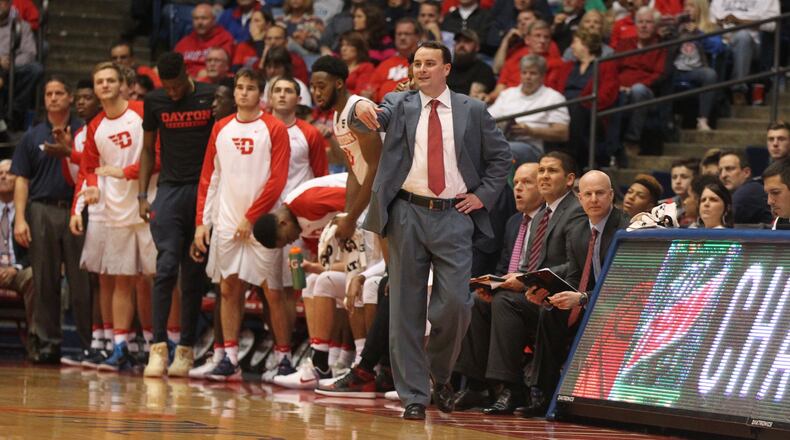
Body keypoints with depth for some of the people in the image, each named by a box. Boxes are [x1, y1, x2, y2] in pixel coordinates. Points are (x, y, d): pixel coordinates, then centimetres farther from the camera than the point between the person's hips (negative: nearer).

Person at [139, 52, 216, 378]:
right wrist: (142, 196, 4)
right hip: (170, 190, 0)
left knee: (195, 275, 4)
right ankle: (158, 348, -15)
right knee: (166, 267, -12)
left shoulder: (211, 97, -2)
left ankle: (185, 350, 10)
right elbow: (148, 148, 12)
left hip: (204, 191, 0)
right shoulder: (155, 102, 4)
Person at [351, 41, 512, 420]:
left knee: (455, 304, -7)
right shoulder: (400, 105, 7)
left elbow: (500, 155, 14)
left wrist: (484, 195, 3)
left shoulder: (472, 111, 8)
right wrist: (361, 108, -35)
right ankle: (413, 395, 6)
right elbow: (378, 117, -12)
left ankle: (441, 375, 19)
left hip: (454, 217, 0)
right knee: (406, 308, 1)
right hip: (408, 214, 0)